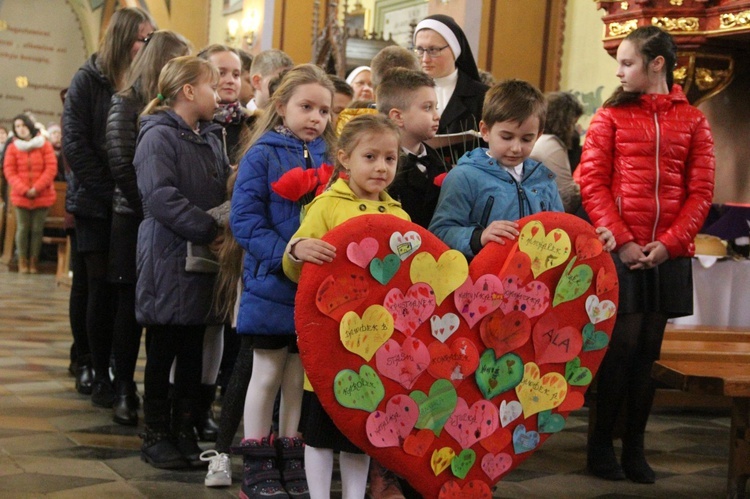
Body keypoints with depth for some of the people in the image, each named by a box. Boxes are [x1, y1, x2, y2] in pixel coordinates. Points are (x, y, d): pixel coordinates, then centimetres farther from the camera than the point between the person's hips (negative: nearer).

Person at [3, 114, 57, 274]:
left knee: (37, 230, 2)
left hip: (42, 195, 0)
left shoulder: (44, 145, 2)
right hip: (21, 196, 1)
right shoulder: (12, 148, 5)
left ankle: (34, 262, 9)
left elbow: (51, 168, -4)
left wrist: (37, 188, -13)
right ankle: (22, 262, 6)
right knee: (22, 229, -1)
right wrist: (23, 190, -14)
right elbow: (9, 171, 0)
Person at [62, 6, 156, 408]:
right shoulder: (89, 80, -1)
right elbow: (74, 145, -8)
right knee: (103, 290, 1)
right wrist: (111, 192, -14)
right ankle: (101, 376, 12)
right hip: (96, 205, -2)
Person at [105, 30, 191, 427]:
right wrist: (152, 206, -11)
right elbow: (121, 165, -9)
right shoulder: (127, 103, -1)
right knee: (131, 307, 3)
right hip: (135, 219, -3)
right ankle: (124, 390, 12)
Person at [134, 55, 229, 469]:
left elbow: (226, 190, 17)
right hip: (169, 260, -7)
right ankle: (155, 435, 16)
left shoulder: (210, 138, 15)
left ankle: (185, 431, 23)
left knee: (193, 351, 13)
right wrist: (209, 230, -21)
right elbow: (161, 197, -21)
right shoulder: (158, 137, -11)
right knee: (162, 352, 4)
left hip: (203, 263, 7)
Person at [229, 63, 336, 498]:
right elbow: (245, 218, -13)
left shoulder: (326, 159, 8)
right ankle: (257, 462, 20)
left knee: (301, 374, 12)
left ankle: (291, 455, 26)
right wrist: (285, 255, -23)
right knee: (268, 372, 7)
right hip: (272, 283, -4)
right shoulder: (263, 155, -6)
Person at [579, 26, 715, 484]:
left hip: (668, 254, 2)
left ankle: (635, 446, 17)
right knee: (622, 346, -2)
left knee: (649, 350, 7)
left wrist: (669, 243, -10)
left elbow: (701, 192, 3)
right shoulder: (611, 116, 5)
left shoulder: (693, 121, 7)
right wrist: (622, 241, -12)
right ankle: (601, 442, 11)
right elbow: (592, 184, -2)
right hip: (620, 251, -2)